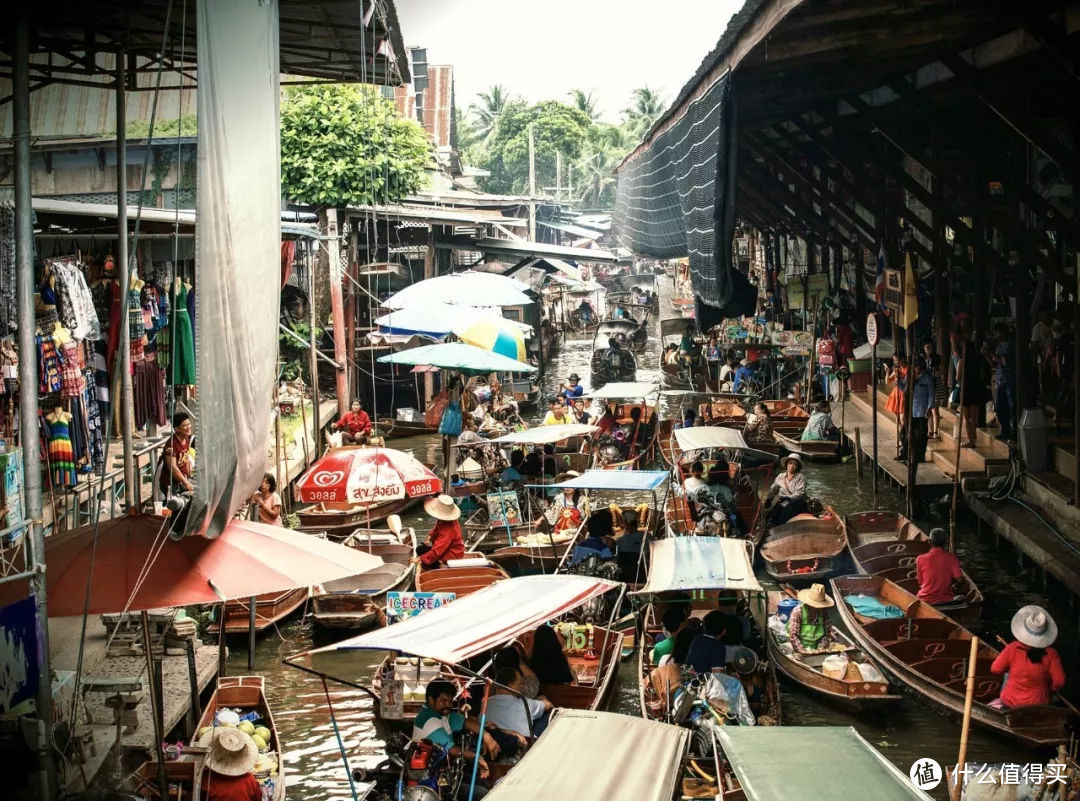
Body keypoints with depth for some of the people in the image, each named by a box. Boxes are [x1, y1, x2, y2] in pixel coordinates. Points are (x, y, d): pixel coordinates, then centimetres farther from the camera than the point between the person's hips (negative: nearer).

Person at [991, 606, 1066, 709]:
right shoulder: (1051, 654, -16)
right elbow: (1059, 682, -14)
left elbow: (995, 669, -7)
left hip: (1010, 703, 0)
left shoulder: (1012, 648, -15)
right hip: (1039, 706, 0)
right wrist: (1049, 690, 7)